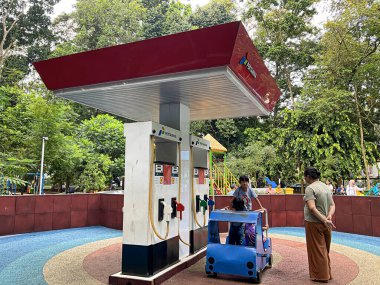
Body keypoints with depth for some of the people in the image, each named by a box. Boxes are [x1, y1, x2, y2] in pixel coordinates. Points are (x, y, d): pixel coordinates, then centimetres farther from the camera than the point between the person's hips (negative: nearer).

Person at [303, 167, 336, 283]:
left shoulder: (310, 188, -15)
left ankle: (320, 276, 15)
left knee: (316, 250, 5)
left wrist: (324, 220, -23)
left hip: (314, 223, -8)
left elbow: (312, 208, -24)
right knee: (325, 249, 19)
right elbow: (332, 205, 8)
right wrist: (329, 216, -7)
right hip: (325, 224, 8)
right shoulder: (326, 186, 11)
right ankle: (327, 273, 30)